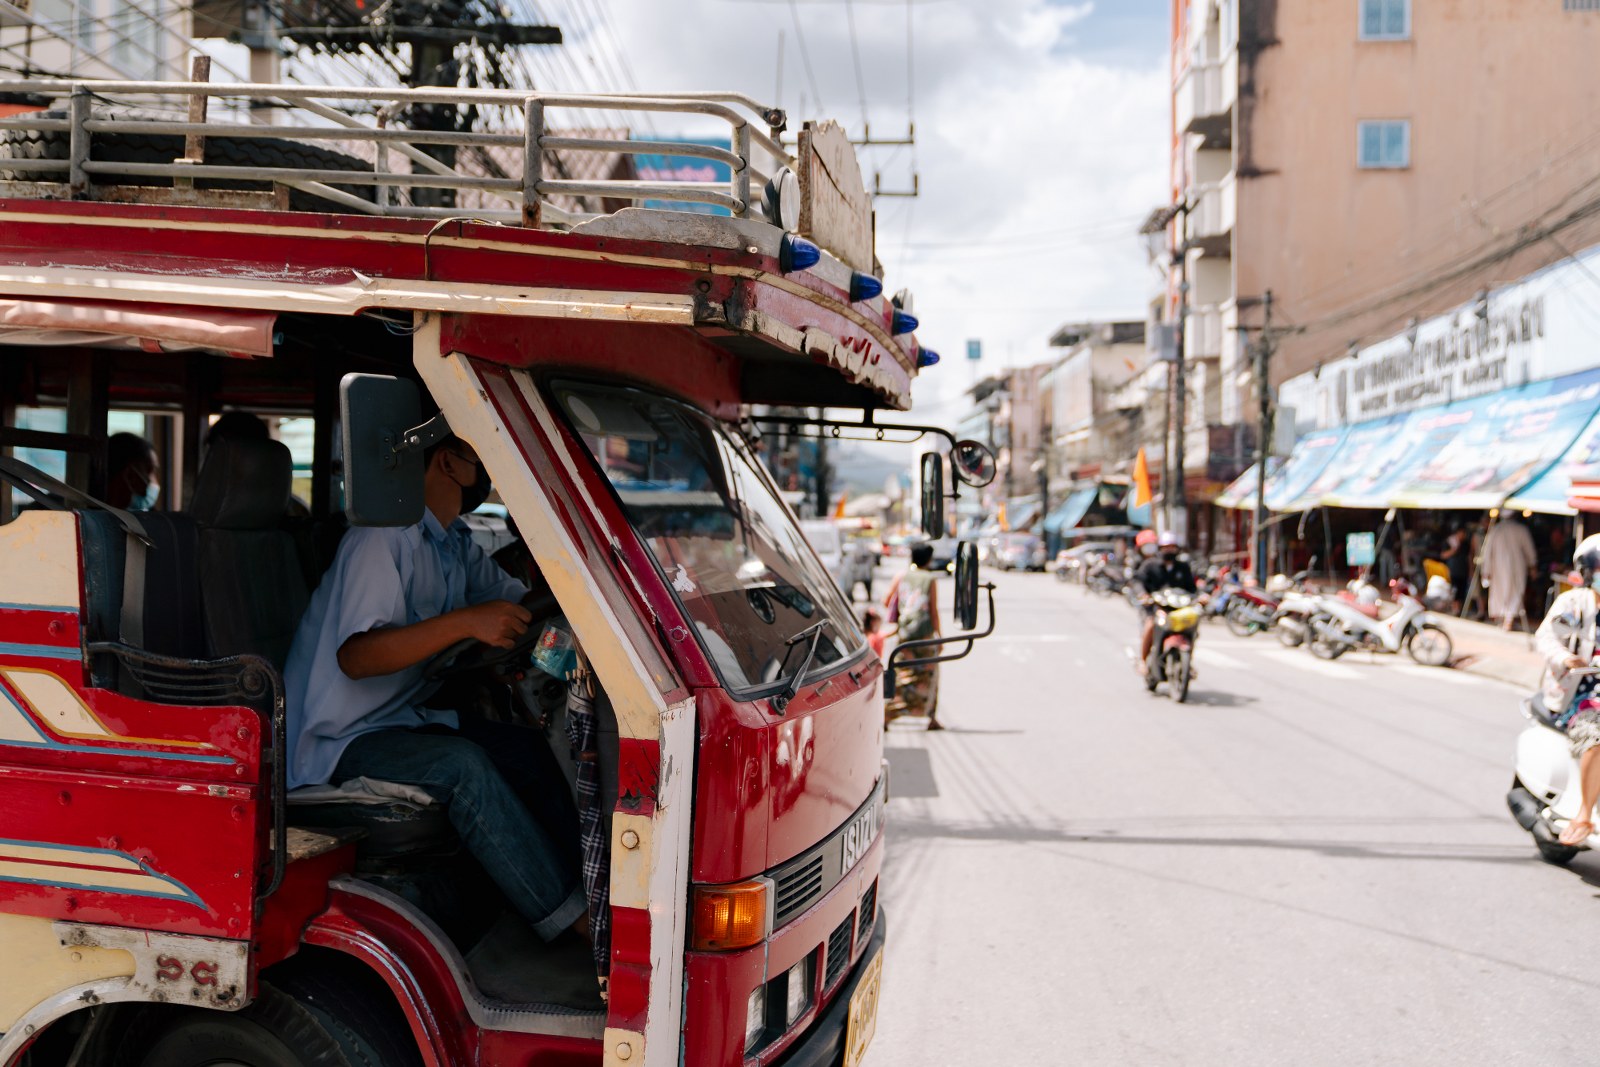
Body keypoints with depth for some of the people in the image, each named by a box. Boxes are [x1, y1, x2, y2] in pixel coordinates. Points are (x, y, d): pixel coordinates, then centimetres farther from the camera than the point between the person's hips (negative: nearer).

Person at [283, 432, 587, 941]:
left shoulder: (455, 544, 12)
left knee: (540, 751, -13)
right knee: (461, 764, -33)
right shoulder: (385, 537, -17)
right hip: (342, 740, -9)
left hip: (409, 719, 9)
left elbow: (522, 601, 14)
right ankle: (581, 922, -31)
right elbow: (355, 656, -27)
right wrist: (465, 622, -35)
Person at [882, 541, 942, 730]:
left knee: (900, 675, 8)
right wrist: (939, 636, 0)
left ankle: (885, 714, -6)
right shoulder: (930, 580, -4)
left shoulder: (901, 576, 5)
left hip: (903, 632, 3)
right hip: (924, 634, -3)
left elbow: (886, 601, 5)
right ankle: (932, 718, 13)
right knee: (930, 674, 12)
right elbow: (934, 611, -6)